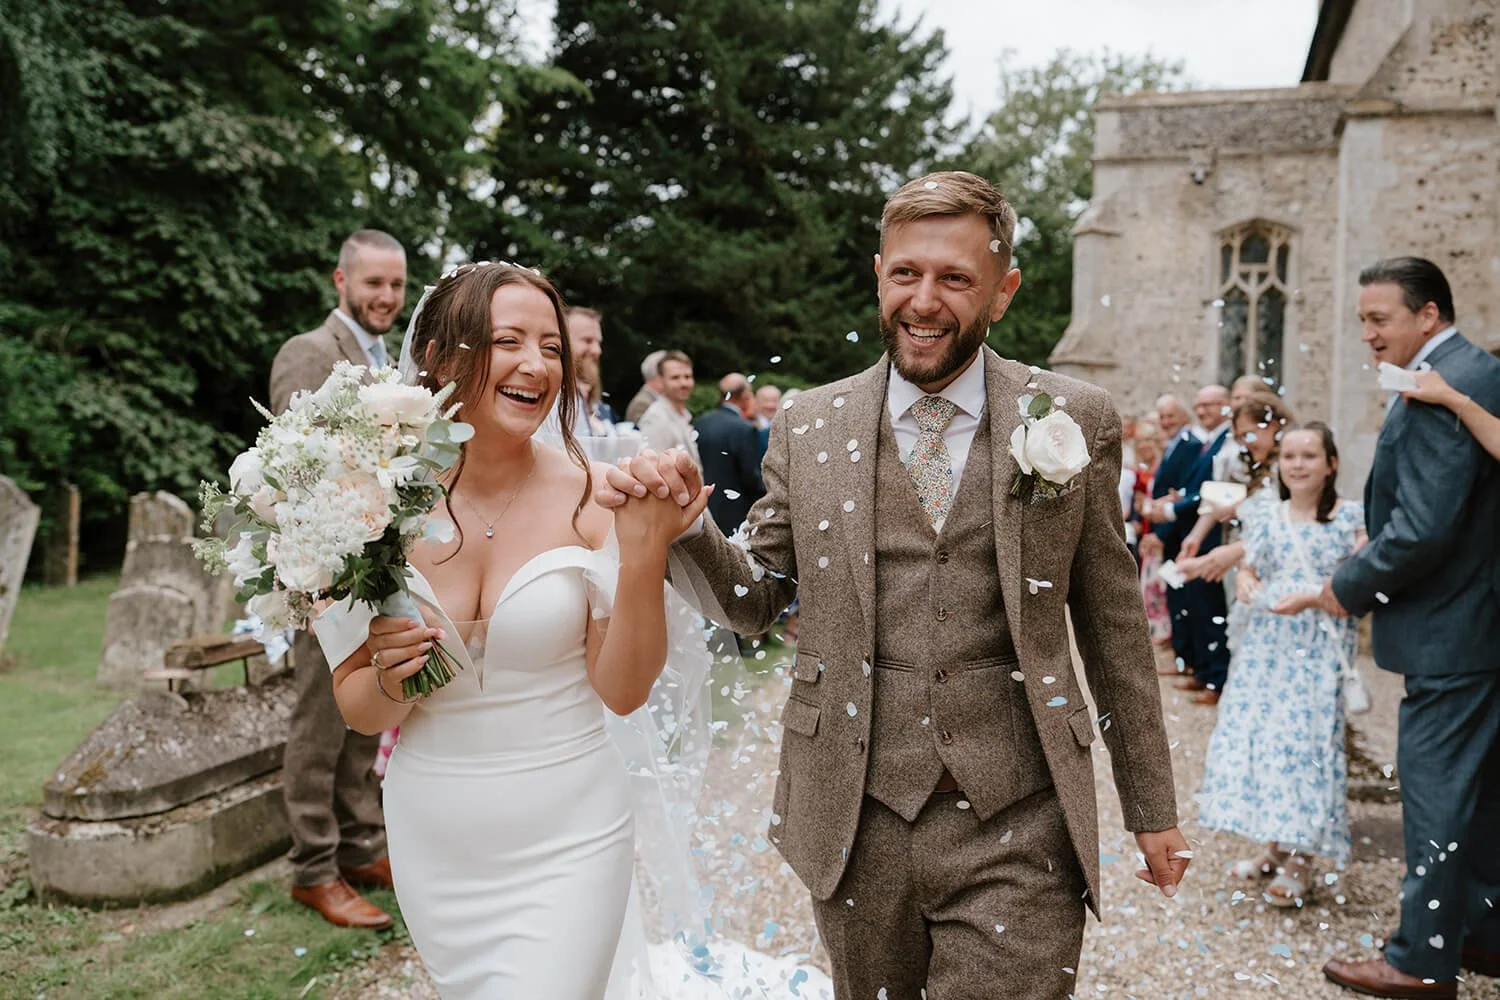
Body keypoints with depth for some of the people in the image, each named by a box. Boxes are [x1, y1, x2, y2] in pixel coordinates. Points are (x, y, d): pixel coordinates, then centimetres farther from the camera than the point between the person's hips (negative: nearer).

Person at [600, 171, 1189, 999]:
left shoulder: (1074, 421, -1)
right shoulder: (808, 428, 1)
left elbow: (1112, 620, 4)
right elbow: (751, 600, 5)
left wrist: (1152, 807, 9)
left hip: (1015, 834, -1)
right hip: (857, 824, 2)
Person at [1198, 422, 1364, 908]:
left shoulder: (1351, 517, -3)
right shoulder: (1266, 518, 9)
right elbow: (1247, 568, 17)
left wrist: (1315, 597, -20)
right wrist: (1246, 583, -5)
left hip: (1320, 646, -4)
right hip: (1267, 643, 4)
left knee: (1307, 738, -5)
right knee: (1257, 735, 3)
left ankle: (1300, 860, 9)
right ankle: (1276, 846, 20)